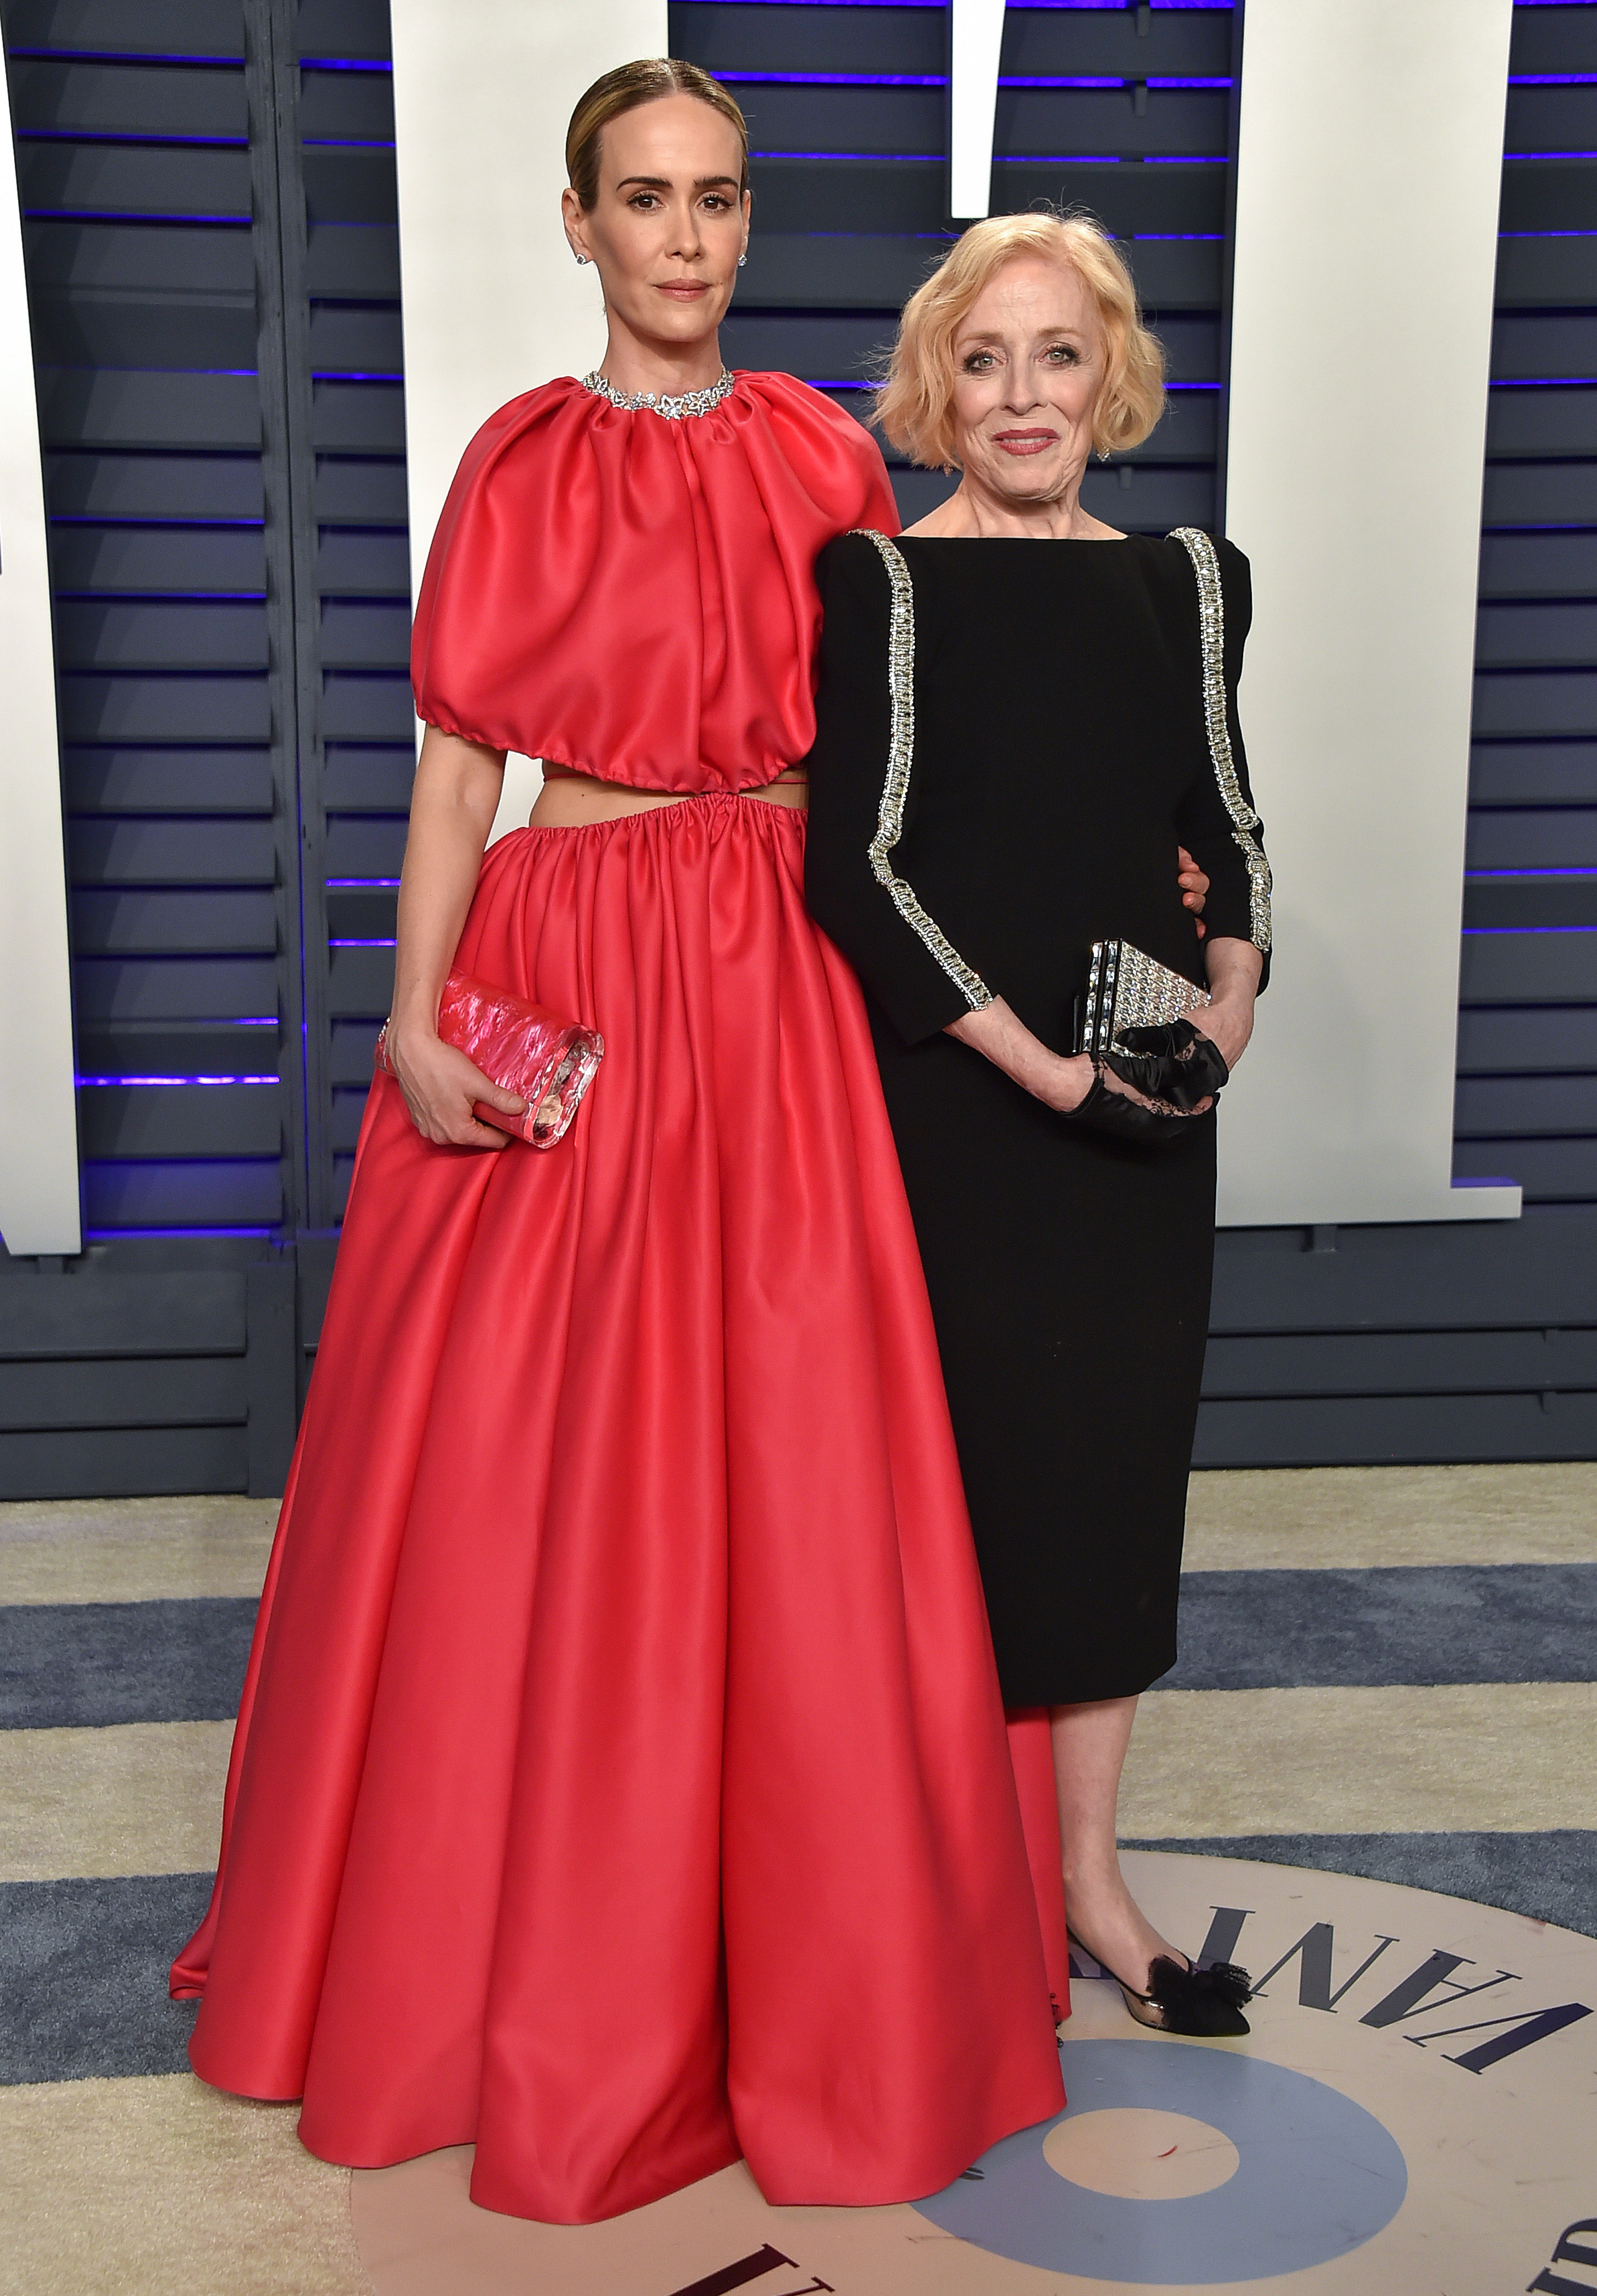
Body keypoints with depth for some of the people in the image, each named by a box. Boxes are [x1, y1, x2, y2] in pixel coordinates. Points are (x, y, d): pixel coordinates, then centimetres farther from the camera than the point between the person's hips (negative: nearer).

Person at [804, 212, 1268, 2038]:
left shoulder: (1186, 580, 9)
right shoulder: (881, 580, -5)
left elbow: (1225, 819, 16)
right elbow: (854, 863, -11)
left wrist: (1230, 1000, -3)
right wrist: (1039, 1062, -16)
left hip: (1147, 1106, 5)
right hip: (948, 1100, -4)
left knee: (1117, 1464, 10)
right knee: (964, 1457, 2)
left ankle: (1089, 1876, 24)